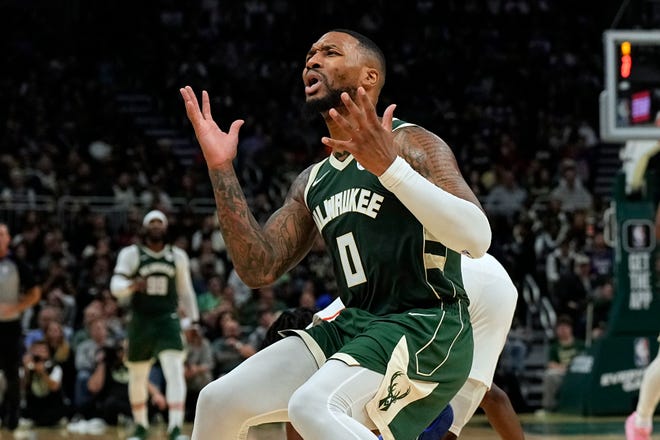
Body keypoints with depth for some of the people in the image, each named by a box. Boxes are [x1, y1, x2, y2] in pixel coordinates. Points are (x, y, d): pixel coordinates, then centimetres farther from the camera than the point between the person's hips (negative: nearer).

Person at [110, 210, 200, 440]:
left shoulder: (178, 256, 7)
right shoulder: (131, 254, -2)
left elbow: (185, 291, 16)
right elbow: (116, 287, -10)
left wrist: (193, 320, 9)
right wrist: (132, 285, -32)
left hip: (168, 320, 0)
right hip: (140, 321, 0)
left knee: (175, 371, -18)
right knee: (138, 377, 11)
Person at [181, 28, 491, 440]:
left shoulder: (411, 144, -9)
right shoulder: (313, 181, 15)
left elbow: (478, 238, -23)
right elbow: (259, 270, 10)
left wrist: (389, 168, -32)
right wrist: (221, 168, 5)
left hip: (426, 328, -8)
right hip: (353, 326, 8)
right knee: (219, 401, 2)